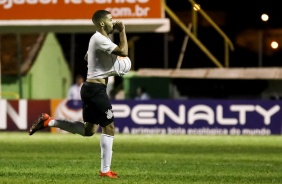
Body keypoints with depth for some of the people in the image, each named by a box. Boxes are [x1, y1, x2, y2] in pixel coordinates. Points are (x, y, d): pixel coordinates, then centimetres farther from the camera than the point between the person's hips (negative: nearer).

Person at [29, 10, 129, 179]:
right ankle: (105, 170, -3)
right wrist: (122, 31, -14)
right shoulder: (100, 39, -17)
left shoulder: (97, 39, 16)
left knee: (88, 130, 16)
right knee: (109, 128, -5)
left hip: (91, 87, 10)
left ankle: (48, 122, 14)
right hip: (96, 88, -10)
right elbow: (124, 52, -26)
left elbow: (87, 57, 35)